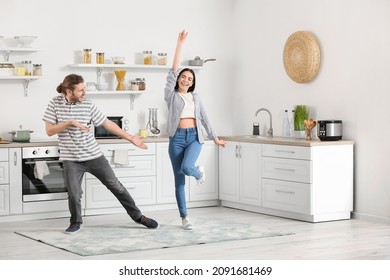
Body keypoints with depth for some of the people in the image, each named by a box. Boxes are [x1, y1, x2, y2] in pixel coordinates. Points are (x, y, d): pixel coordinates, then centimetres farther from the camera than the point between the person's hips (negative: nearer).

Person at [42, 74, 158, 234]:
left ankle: (138, 216, 18)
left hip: (94, 156, 1)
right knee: (74, 194, -8)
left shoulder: (88, 105, -4)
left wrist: (130, 138, 2)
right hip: (71, 160, -1)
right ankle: (75, 222, 21)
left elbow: (108, 124, 2)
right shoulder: (55, 104, -5)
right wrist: (70, 123, -21)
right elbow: (49, 131, -8)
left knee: (116, 186, 6)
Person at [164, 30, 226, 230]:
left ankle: (199, 172, 14)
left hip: (194, 137, 1)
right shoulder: (171, 94, 2)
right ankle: (184, 218, 11)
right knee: (179, 179, 1)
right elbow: (173, 71, -6)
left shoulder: (195, 96, 12)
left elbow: (203, 117, 18)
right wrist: (179, 44, -10)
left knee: (187, 167, -25)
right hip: (177, 138, -1)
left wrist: (214, 137, 18)